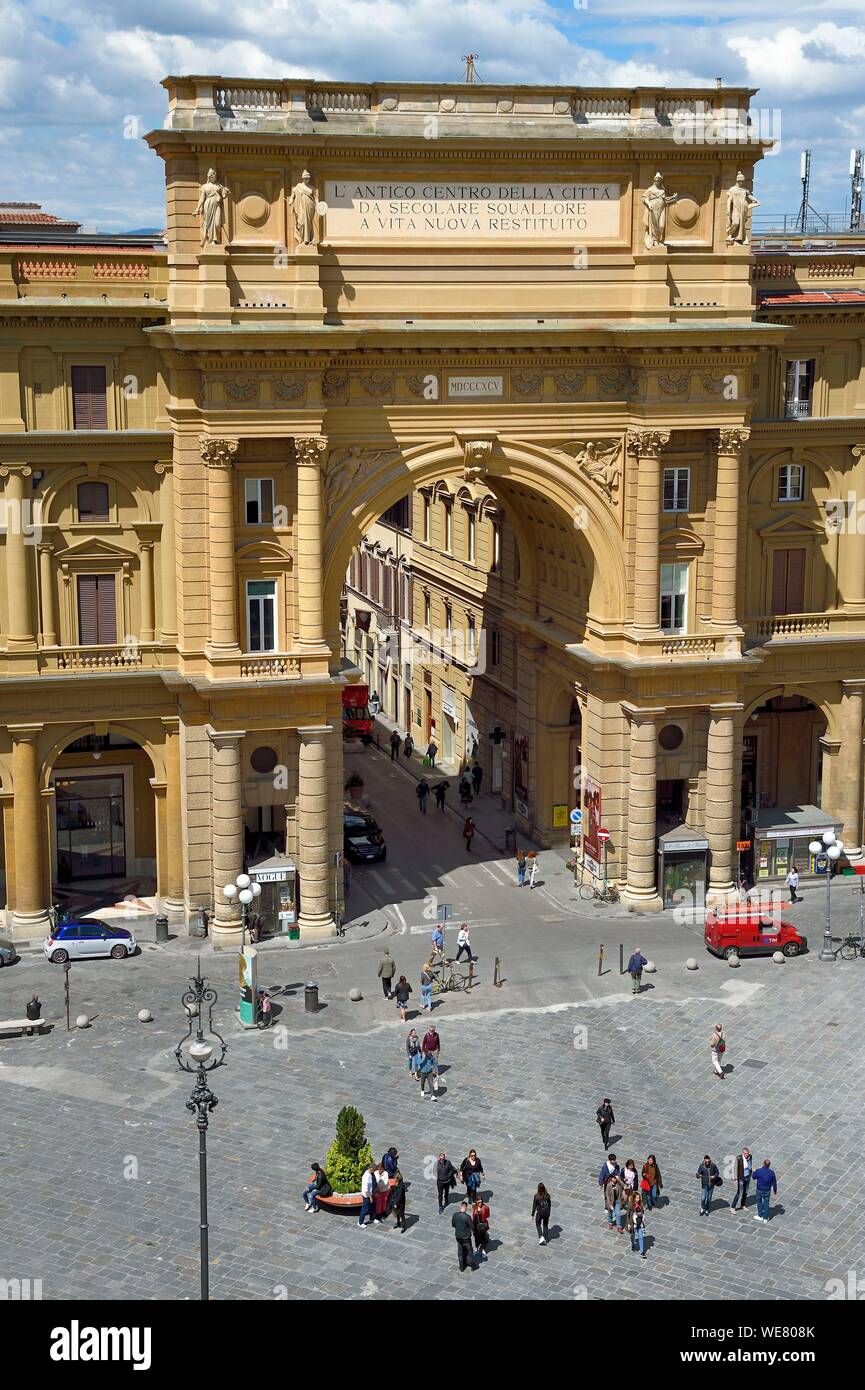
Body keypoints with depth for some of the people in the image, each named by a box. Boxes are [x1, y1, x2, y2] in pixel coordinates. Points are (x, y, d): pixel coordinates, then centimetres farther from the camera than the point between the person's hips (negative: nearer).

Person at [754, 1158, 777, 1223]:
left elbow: (754, 1177, -1)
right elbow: (774, 1182, -2)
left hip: (759, 1190, -1)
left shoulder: (759, 1171, -20)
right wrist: (775, 1190, 14)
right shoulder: (771, 1173, -13)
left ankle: (760, 1216, 27)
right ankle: (765, 1218, 18)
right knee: (766, 1203, 13)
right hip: (767, 1190, 1)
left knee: (759, 1202, 19)